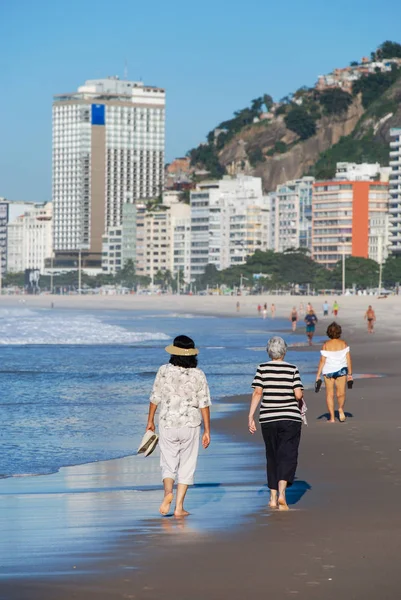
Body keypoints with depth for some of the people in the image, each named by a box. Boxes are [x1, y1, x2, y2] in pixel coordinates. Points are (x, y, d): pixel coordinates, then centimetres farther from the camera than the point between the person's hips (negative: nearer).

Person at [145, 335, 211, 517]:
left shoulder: (164, 371, -5)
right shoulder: (198, 375, -6)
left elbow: (155, 398, 1)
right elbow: (204, 405, -6)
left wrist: (150, 421, 15)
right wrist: (207, 431, 0)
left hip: (167, 425, 0)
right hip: (191, 425, 0)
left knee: (168, 464, 10)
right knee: (186, 466, 9)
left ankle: (168, 492, -20)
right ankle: (179, 507, 5)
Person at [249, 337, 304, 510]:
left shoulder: (262, 368, 0)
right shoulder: (292, 369, -2)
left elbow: (257, 393, -6)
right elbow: (299, 394, -8)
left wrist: (251, 417, -4)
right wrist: (300, 402, 15)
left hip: (268, 418, 2)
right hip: (290, 418, -2)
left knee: (272, 456, 14)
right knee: (288, 456, -2)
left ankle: (273, 497, 16)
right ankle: (281, 493, -21)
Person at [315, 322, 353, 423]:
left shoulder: (326, 345, -8)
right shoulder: (344, 344, -4)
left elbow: (322, 361, -9)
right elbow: (348, 359, -3)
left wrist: (318, 375, -3)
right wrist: (350, 373, 5)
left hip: (328, 370, -1)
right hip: (341, 369, 1)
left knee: (330, 394, 8)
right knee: (341, 393, 8)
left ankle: (332, 417, 7)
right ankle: (341, 409, -18)